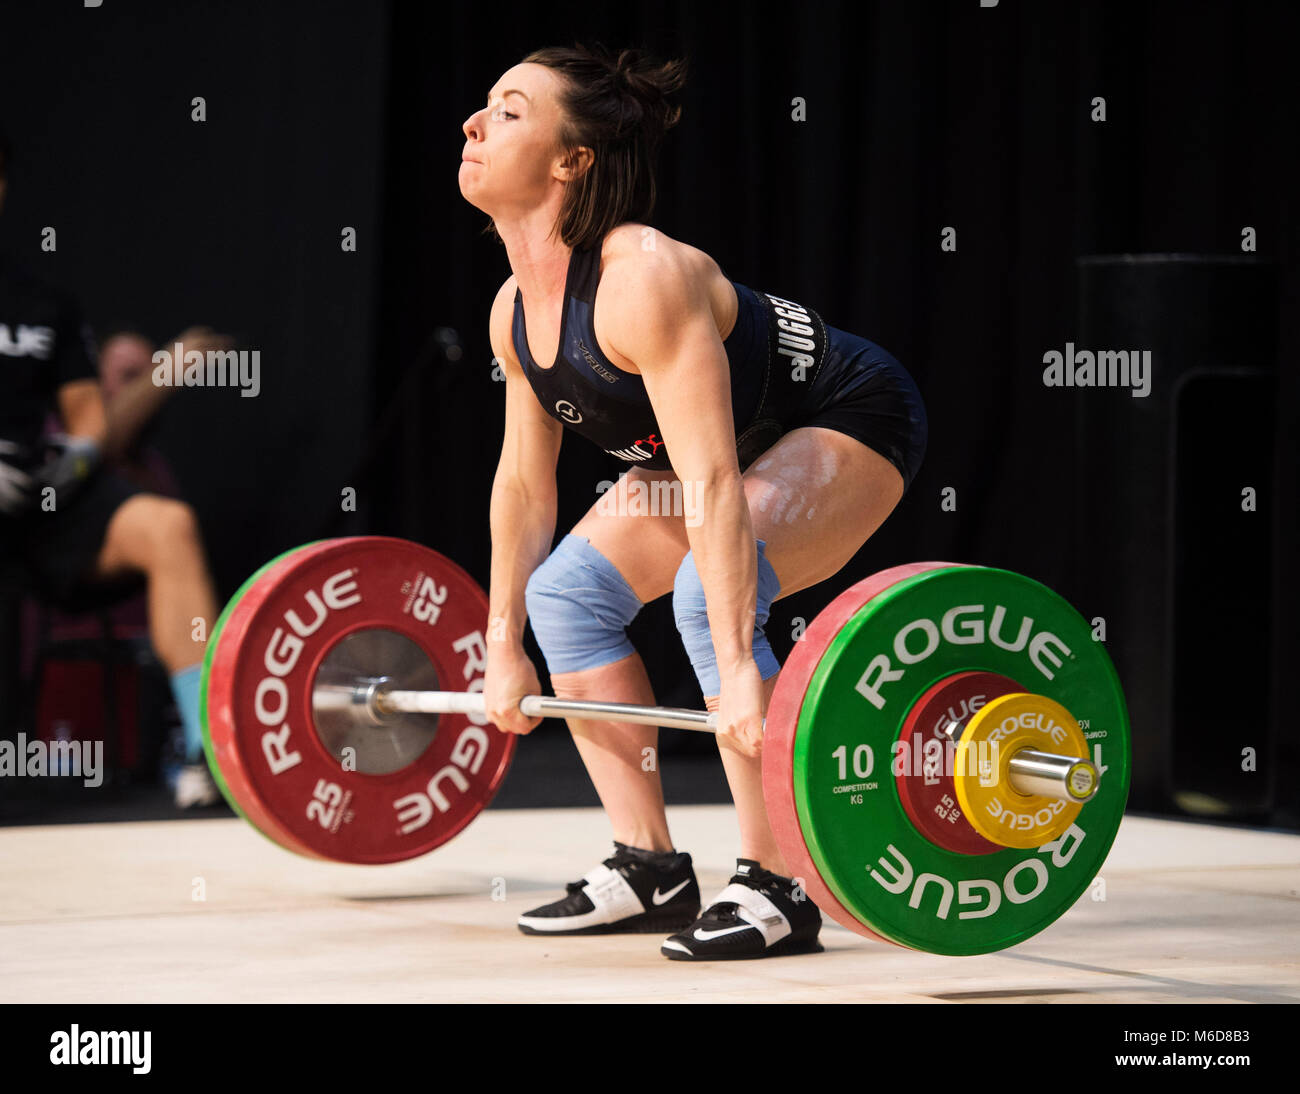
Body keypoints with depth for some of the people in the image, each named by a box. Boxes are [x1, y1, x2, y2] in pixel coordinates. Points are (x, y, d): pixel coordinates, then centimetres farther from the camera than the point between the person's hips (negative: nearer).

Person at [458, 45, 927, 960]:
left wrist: (736, 670, -42)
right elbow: (524, 483, 7)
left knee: (710, 593, -30)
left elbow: (712, 483, -38)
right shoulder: (517, 310, -6)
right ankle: (651, 873, 8)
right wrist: (503, 646, 9)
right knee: (567, 588, 1)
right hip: (744, 440, 9)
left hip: (849, 422, -9)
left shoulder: (643, 278, -33)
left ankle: (776, 892, -21)